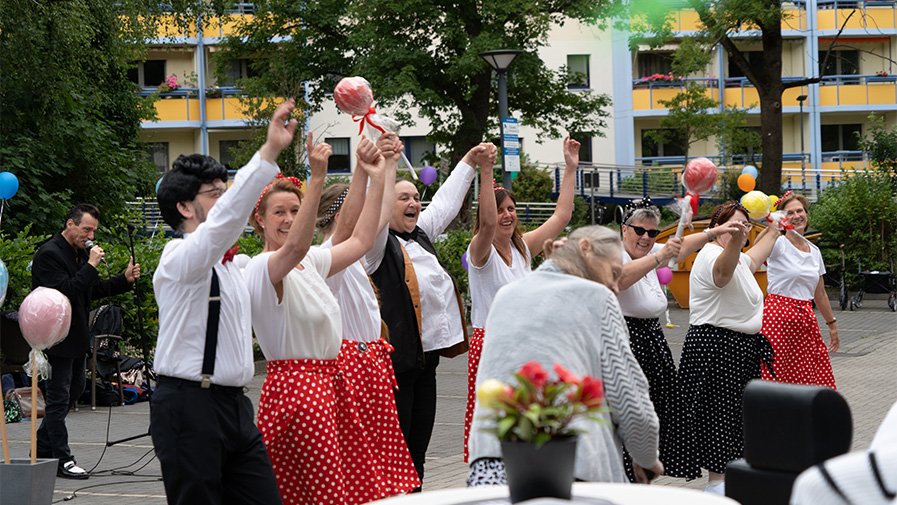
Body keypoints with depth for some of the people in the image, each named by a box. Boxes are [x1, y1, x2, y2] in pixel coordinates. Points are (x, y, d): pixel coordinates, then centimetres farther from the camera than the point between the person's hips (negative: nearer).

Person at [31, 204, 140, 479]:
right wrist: (91, 266, -26)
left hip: (77, 335, 10)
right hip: (58, 338, -10)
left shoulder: (81, 253, 12)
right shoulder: (49, 254, -17)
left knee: (74, 388, 17)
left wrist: (125, 280, 7)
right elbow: (64, 291, -27)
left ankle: (43, 449, 28)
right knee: (59, 396, -4)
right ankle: (62, 460, 1)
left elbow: (93, 290, 20)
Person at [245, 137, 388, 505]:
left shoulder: (311, 263, 13)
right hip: (295, 387, -9)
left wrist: (377, 179, 14)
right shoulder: (262, 268, -14)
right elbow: (296, 246, -35)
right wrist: (318, 178, -42)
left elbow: (360, 241, 19)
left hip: (328, 384, 9)